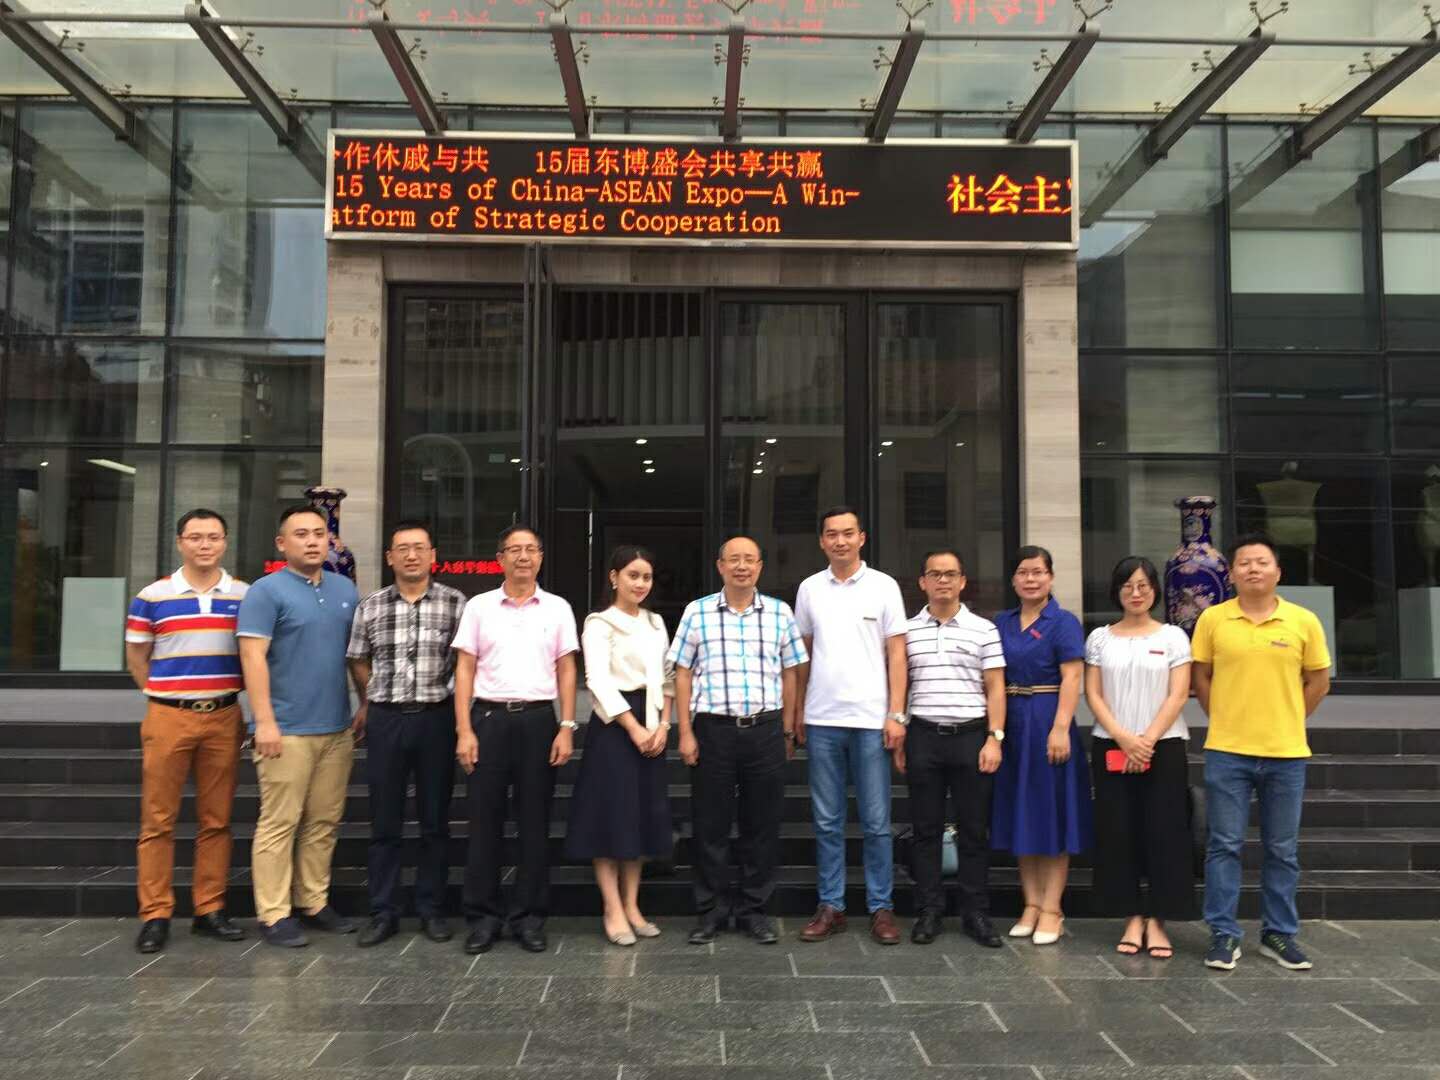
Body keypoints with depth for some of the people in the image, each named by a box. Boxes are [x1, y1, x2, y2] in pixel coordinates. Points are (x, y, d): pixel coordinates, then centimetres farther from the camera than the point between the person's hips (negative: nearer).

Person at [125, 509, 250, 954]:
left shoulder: (246, 596, 4)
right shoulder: (152, 597, 2)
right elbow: (136, 658, 10)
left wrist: (227, 693, 6)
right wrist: (169, 695, 6)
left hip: (224, 716, 1)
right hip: (168, 717, -1)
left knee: (216, 819, 7)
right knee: (158, 820, 2)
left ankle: (209, 910, 16)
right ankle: (155, 915, 10)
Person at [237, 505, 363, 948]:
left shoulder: (346, 590, 12)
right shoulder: (266, 591, -5)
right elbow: (253, 657, -12)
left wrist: (366, 704, 12)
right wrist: (265, 722, -18)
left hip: (338, 728, 6)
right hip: (288, 729, -6)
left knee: (324, 822, 11)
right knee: (280, 823, -1)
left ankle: (314, 903, 21)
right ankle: (274, 914, 8)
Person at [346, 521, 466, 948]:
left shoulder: (456, 603, -2)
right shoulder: (370, 606, 4)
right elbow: (358, 661, 14)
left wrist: (461, 711, 1)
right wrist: (377, 700, 10)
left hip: (437, 718, -1)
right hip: (385, 720, 2)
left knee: (435, 821, 7)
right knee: (384, 822, 7)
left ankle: (432, 911, 18)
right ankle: (383, 913, 16)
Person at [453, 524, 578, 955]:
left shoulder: (558, 608, 6)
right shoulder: (478, 606, 5)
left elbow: (566, 671, 7)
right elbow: (465, 669, 3)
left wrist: (567, 727, -2)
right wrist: (464, 730, -5)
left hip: (538, 718, 1)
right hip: (489, 717, 0)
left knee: (535, 822, 5)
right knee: (484, 820, 3)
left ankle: (529, 916, 15)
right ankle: (483, 916, 14)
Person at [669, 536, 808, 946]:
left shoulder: (780, 613, 7)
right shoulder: (697, 612, 4)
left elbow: (789, 675, 11)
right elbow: (683, 674, 4)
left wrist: (787, 732, 8)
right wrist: (685, 733, -1)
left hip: (766, 730, 1)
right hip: (713, 728, -1)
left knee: (762, 824, 7)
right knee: (711, 825, 5)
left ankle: (755, 909, 20)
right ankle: (711, 911, 18)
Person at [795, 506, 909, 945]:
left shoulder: (883, 586, 1)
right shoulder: (810, 588, 7)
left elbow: (896, 653, 0)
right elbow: (802, 654, 12)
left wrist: (896, 714, -6)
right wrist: (797, 711, 8)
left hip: (870, 719, -2)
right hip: (822, 720, 2)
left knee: (876, 822, 3)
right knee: (827, 822, 9)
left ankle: (882, 908, 13)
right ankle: (830, 906, 17)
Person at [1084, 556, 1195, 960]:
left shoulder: (1172, 636, 4)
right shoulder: (1100, 638, 7)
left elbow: (1178, 695, -3)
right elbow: (1093, 695, 2)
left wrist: (1148, 741, -12)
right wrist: (1124, 738, -11)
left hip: (1164, 747, -1)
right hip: (1111, 748, 1)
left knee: (1164, 834, -2)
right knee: (1118, 834, 1)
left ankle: (1157, 921, 7)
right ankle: (1132, 918, 11)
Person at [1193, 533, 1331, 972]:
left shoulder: (1304, 621, 0)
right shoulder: (1212, 619, -2)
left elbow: (1318, 681, 9)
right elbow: (1201, 677, 8)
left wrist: (1285, 722, 7)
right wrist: (1227, 720, 5)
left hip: (1286, 753, 1)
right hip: (1227, 752, -1)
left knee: (1283, 850, 11)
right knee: (1224, 845, 3)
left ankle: (1279, 934, 24)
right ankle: (1224, 934, 13)